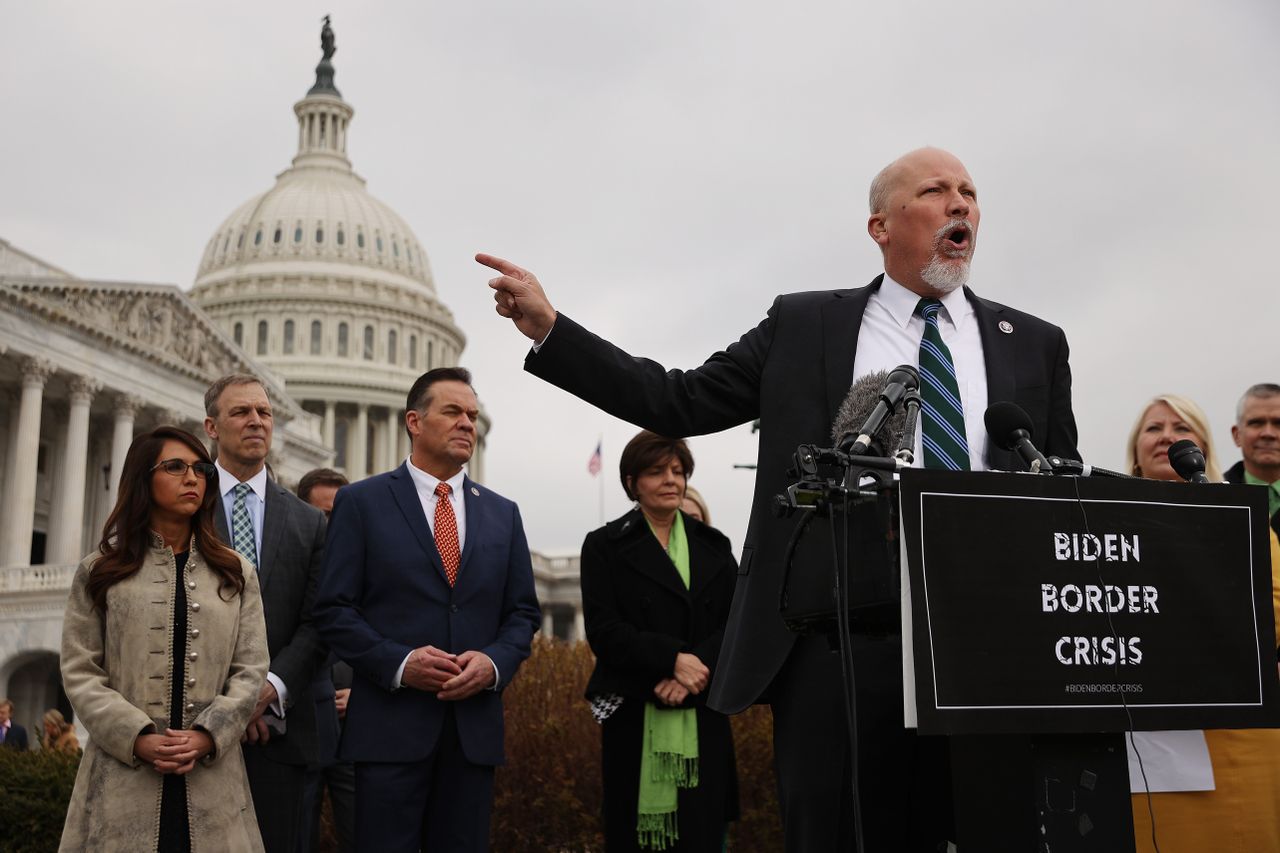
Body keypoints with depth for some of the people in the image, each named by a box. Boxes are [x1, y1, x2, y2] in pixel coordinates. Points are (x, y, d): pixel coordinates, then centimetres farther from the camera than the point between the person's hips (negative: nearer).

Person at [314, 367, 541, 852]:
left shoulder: (502, 514, 13)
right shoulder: (361, 502, 2)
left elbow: (523, 612, 13)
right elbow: (334, 609, -3)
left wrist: (495, 663, -7)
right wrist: (398, 663, -16)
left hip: (475, 726, 4)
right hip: (390, 725, -3)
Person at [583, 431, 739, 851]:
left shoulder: (714, 546, 14)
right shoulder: (604, 546, 4)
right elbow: (604, 631, -6)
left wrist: (695, 671, -14)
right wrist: (674, 658, -18)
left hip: (702, 721, 3)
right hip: (634, 721, -2)